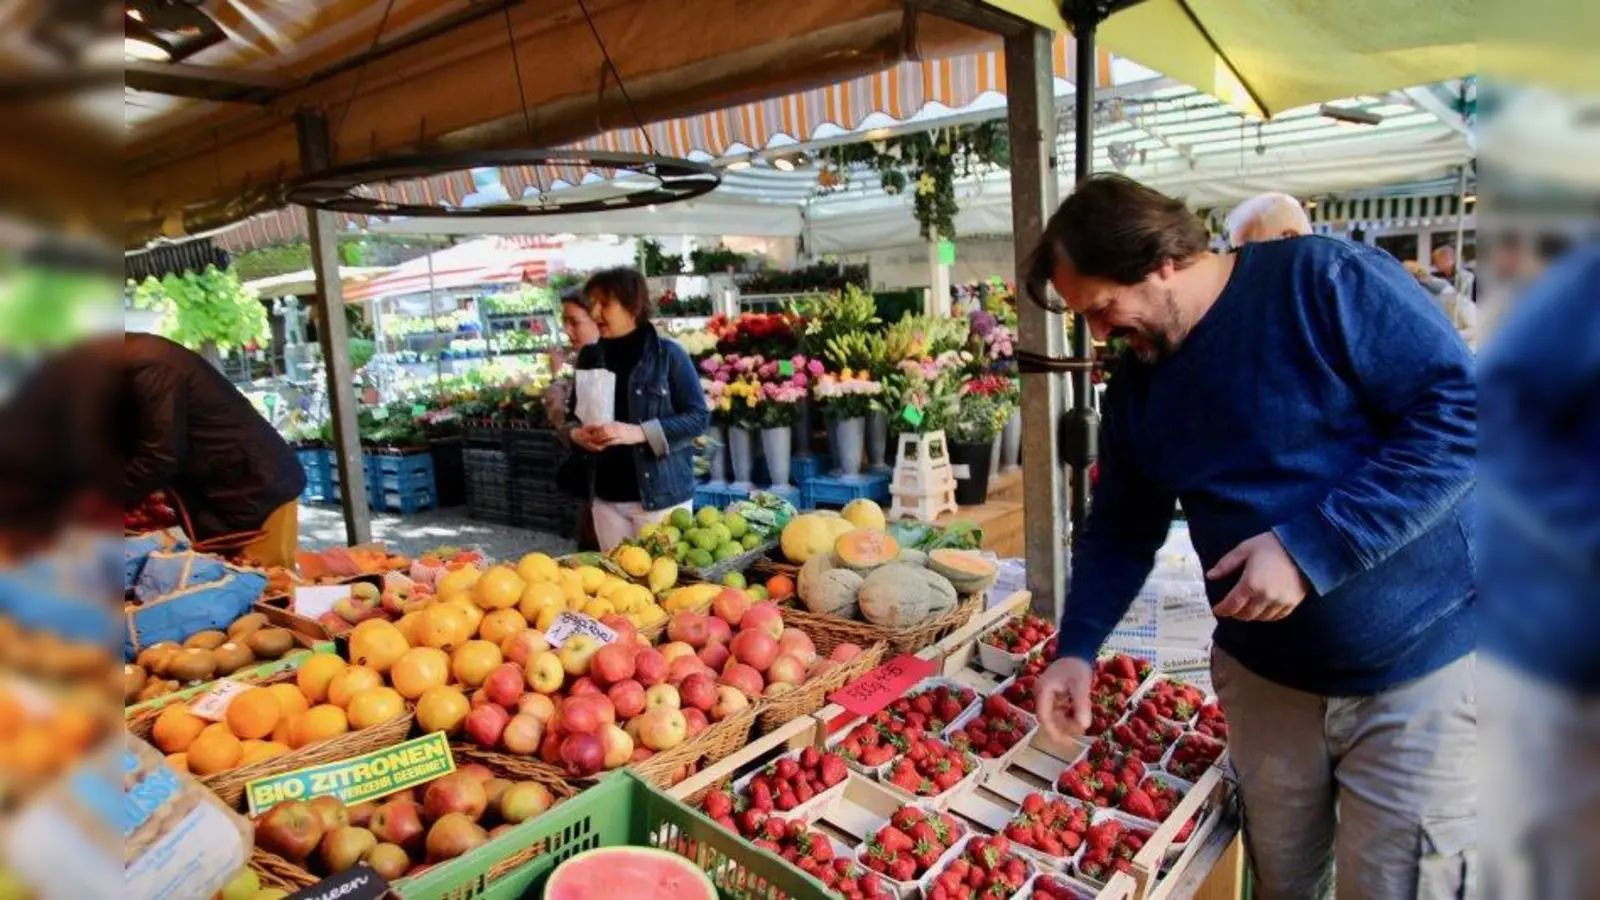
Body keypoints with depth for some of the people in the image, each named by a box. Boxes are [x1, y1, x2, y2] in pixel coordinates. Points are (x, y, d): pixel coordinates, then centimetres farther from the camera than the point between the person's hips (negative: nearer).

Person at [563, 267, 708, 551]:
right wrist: (575, 433, -5)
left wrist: (640, 432, -19)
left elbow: (699, 416, -9)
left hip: (661, 495, -4)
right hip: (606, 498, 4)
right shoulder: (590, 357, 7)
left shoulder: (668, 354, -7)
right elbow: (574, 413, 18)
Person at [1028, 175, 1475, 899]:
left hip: (1416, 667, -5)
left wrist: (1311, 546, -26)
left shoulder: (1325, 280, -14)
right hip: (1263, 672, 5)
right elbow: (1121, 527, 10)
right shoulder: (1136, 382, 4)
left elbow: (1461, 412, -19)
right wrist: (1076, 648, -1)